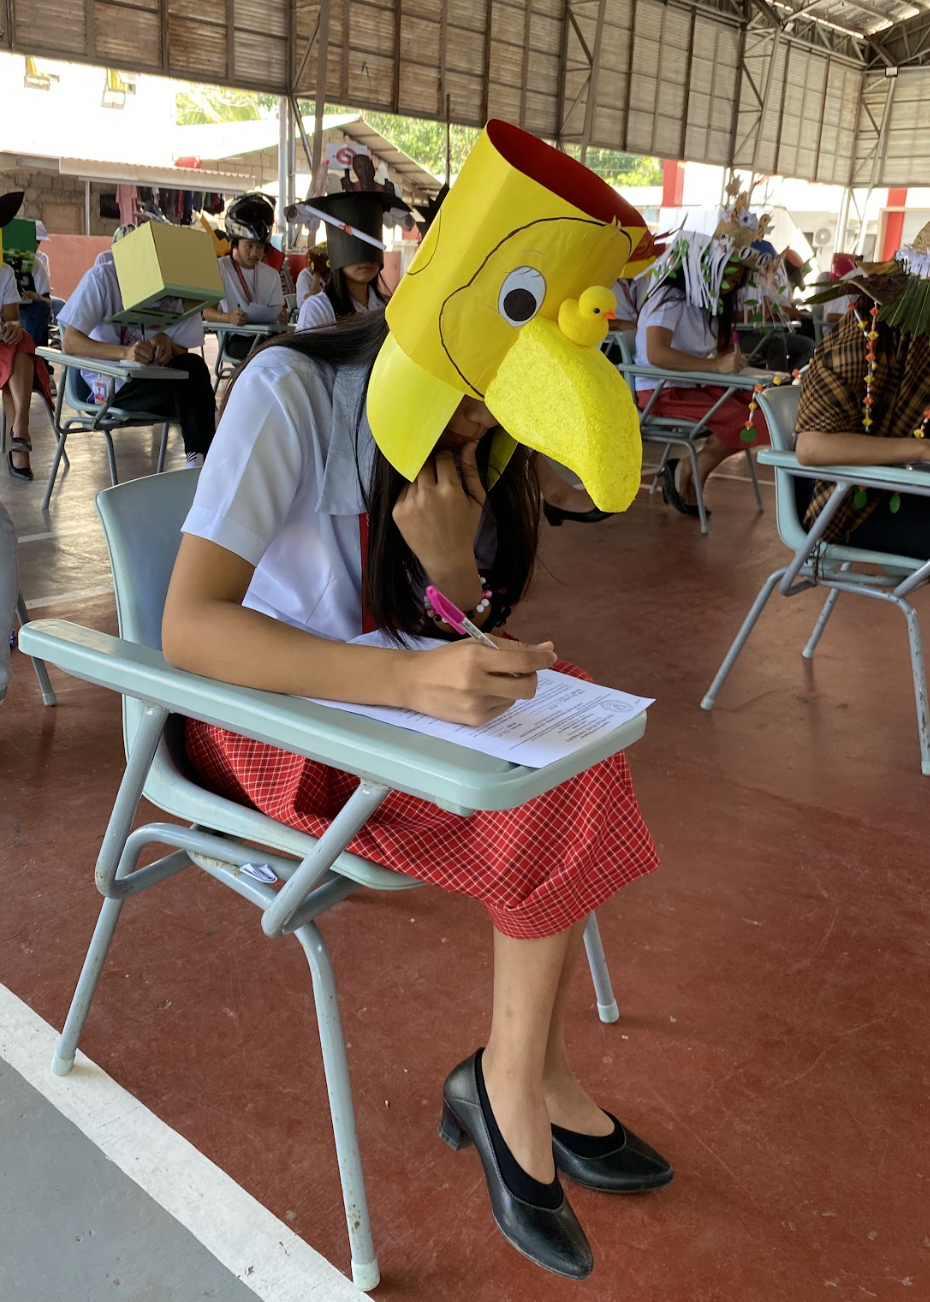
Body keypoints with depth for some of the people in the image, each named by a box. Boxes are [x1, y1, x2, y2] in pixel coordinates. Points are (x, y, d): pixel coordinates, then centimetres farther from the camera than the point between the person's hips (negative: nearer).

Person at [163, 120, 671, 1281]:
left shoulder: (475, 431, -1)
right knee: (566, 789, -19)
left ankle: (516, 1091, -4)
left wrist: (455, 568, -24)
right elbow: (187, 627, -31)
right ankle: (526, 1088, 1)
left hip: (389, 691, 7)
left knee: (570, 769, -17)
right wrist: (410, 678, -43)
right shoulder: (293, 390, -21)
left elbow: (475, 639, 0)